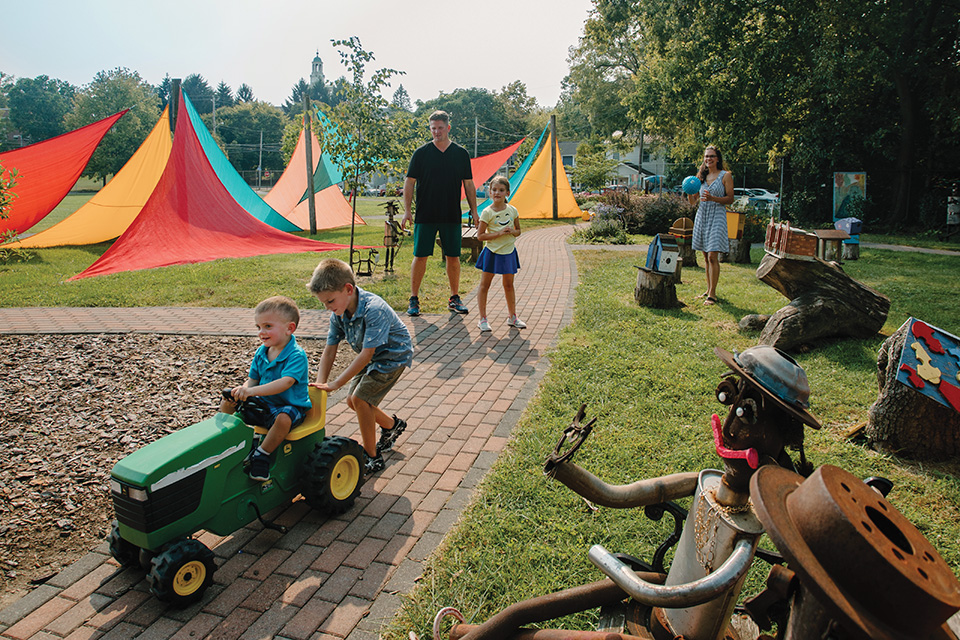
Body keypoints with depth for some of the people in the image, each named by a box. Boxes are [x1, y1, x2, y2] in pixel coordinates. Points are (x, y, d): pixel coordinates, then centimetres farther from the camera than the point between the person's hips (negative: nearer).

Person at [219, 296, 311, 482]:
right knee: (226, 405, 2)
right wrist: (242, 390, -19)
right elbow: (253, 379, 5)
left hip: (290, 406, -7)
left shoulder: (297, 355, -21)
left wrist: (252, 391, -45)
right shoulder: (261, 352, 3)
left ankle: (261, 455, -20)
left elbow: (286, 382, -35)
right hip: (262, 404, 7)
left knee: (284, 418, -39)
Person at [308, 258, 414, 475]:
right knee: (353, 401, 9)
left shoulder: (374, 309, -36)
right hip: (372, 357, 8)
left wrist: (335, 384, -34)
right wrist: (320, 384, -21)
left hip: (393, 355, -8)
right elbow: (330, 350, -9)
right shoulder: (338, 312, -12)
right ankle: (392, 425, 35)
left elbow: (366, 354, -36)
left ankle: (372, 457, 0)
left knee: (360, 398, -15)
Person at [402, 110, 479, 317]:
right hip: (425, 215, -1)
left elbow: (468, 184, 10)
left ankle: (455, 298, 17)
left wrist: (474, 211, 4)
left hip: (452, 216, 2)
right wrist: (407, 210, -7)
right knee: (420, 257, -1)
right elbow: (409, 182, 2)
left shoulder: (461, 153, 7)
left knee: (453, 257, 5)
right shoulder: (421, 153, 2)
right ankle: (414, 299, 9)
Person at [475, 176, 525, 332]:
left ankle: (512, 317, 25)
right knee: (484, 285, 1)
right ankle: (483, 319, 9)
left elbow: (518, 230, 13)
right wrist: (499, 233, -20)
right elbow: (480, 235, -12)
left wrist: (512, 232, -11)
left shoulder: (512, 210, 2)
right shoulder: (487, 212, -9)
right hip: (492, 252, -3)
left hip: (509, 252, 3)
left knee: (509, 285, 13)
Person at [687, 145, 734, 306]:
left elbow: (730, 198, -5)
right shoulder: (701, 176, 13)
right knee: (706, 257, 9)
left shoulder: (726, 176, -1)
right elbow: (693, 201, 13)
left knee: (713, 256, -11)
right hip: (702, 217, 5)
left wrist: (713, 198, -20)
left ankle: (712, 294, -8)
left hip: (716, 217, -5)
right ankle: (708, 289, 18)